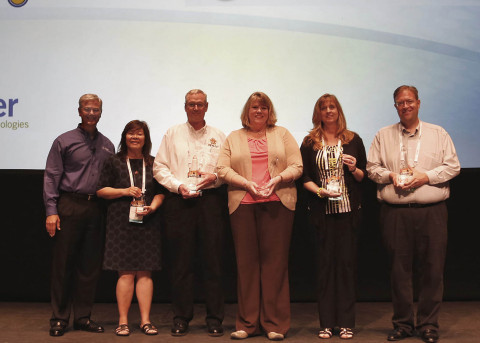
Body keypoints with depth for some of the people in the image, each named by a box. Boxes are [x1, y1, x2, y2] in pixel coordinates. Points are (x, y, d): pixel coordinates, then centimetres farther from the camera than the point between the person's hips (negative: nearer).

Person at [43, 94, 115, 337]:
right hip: (70, 206, -4)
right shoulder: (64, 141, 2)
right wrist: (51, 210, -10)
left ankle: (83, 317, 16)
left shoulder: (107, 145, 14)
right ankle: (59, 318, 9)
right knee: (63, 264, 0)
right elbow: (51, 177, -2)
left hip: (96, 209, 4)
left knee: (90, 266, 7)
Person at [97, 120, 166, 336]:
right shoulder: (114, 162, 7)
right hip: (121, 222, -2)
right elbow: (101, 190, 4)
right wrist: (124, 191, -9)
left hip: (147, 223, 2)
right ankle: (123, 321, 3)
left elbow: (161, 192, 11)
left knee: (145, 272, 1)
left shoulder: (152, 163, 12)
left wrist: (152, 207, -7)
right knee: (126, 272, -4)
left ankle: (145, 320, 5)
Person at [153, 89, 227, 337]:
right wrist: (179, 186, -6)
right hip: (179, 201, 0)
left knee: (213, 260, -1)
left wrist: (215, 177, -9)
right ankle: (181, 318, 10)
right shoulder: (172, 134, 13)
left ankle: (214, 319, 7)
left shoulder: (218, 136, 13)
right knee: (180, 262, 1)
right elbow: (159, 167, 8)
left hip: (211, 199, 0)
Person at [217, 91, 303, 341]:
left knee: (275, 261, -3)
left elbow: (297, 166, 6)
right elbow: (222, 169, 4)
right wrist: (247, 183, -9)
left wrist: (277, 179, -11)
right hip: (242, 205, 1)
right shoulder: (233, 138, 15)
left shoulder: (282, 134, 13)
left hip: (276, 204, -1)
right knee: (246, 262, 1)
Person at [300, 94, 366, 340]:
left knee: (347, 262, 0)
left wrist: (354, 169, -8)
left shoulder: (353, 140, 9)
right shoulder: (310, 143, 8)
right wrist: (320, 191, -10)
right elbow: (304, 177, 5)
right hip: (322, 211, 0)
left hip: (349, 209, 0)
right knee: (325, 263, 3)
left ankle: (346, 322, 9)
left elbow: (364, 176, 12)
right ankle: (326, 322, 10)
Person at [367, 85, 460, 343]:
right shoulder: (383, 136, 13)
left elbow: (453, 166, 6)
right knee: (399, 270, 3)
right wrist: (390, 175, -6)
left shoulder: (438, 134, 11)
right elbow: (372, 167, 12)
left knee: (432, 269, -1)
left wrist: (426, 176, -8)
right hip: (395, 212, 1)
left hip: (431, 212, 0)